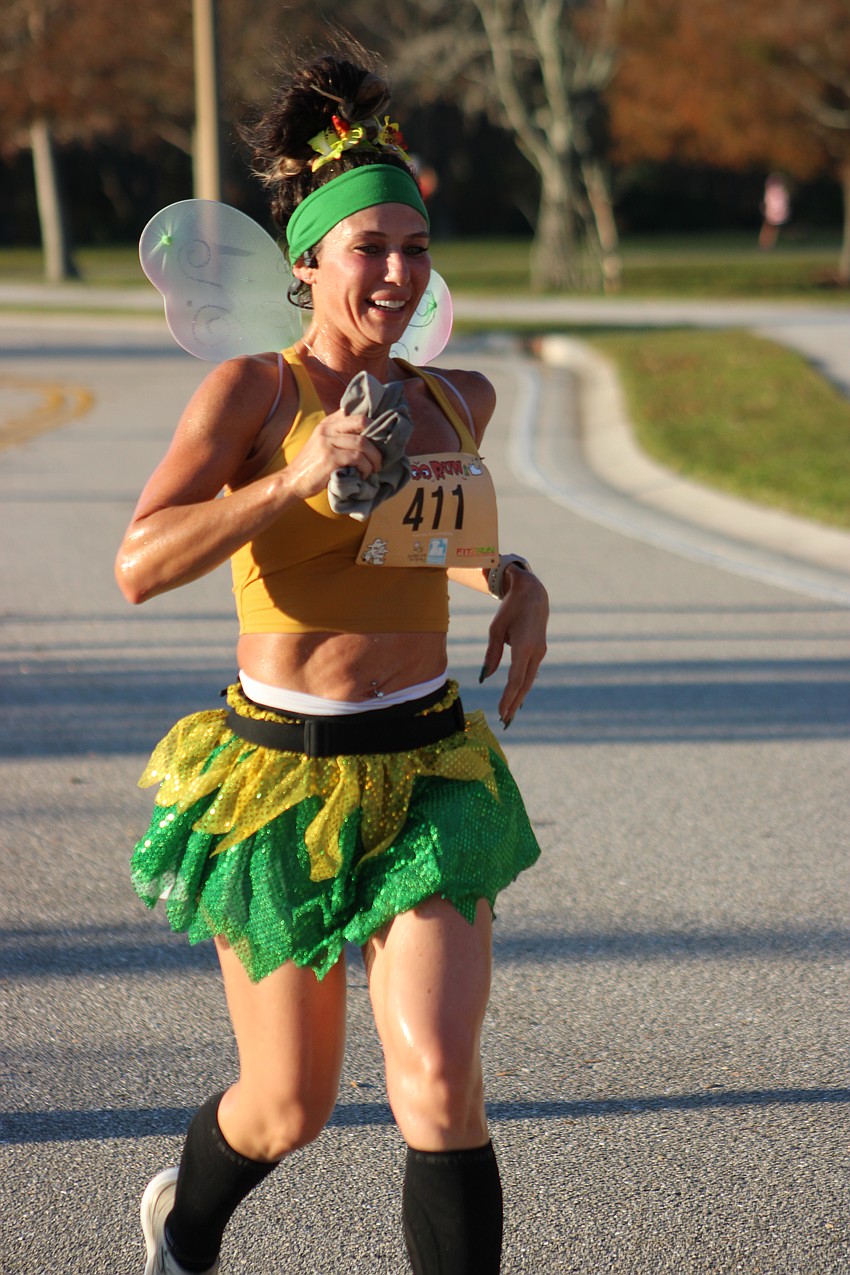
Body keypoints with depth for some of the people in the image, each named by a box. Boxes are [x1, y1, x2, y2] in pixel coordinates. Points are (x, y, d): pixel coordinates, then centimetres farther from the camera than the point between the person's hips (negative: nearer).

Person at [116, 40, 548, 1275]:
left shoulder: (460, 398, 6)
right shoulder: (252, 388, -8)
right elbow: (139, 566, -19)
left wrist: (513, 578, 8)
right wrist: (295, 481, -28)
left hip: (428, 767, 3)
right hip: (281, 774, -3)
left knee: (441, 1082, -14)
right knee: (290, 1112, 11)